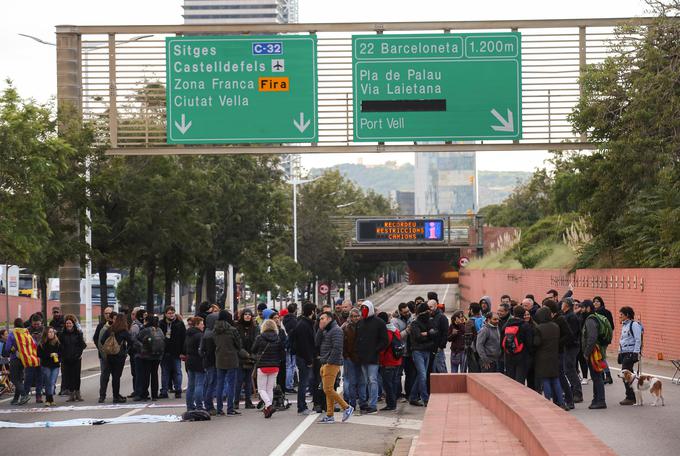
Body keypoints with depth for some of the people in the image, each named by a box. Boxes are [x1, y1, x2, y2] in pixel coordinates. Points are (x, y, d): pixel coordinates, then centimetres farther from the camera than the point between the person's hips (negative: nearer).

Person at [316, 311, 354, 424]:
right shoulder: (325, 331, 20)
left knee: (328, 389, -13)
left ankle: (346, 407, -6)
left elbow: (337, 348, -19)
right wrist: (320, 329, 0)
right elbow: (317, 342, 10)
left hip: (332, 364, -10)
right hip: (325, 364, 10)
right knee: (328, 390, 9)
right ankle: (329, 416, 10)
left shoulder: (336, 330, -11)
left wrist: (330, 361, -19)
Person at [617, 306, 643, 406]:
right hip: (624, 353, 9)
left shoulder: (634, 325, -11)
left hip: (631, 353, -9)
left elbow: (638, 340, -15)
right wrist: (620, 352, 22)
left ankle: (631, 398, -7)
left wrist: (636, 353, -19)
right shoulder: (624, 325, 18)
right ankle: (631, 397, 11)